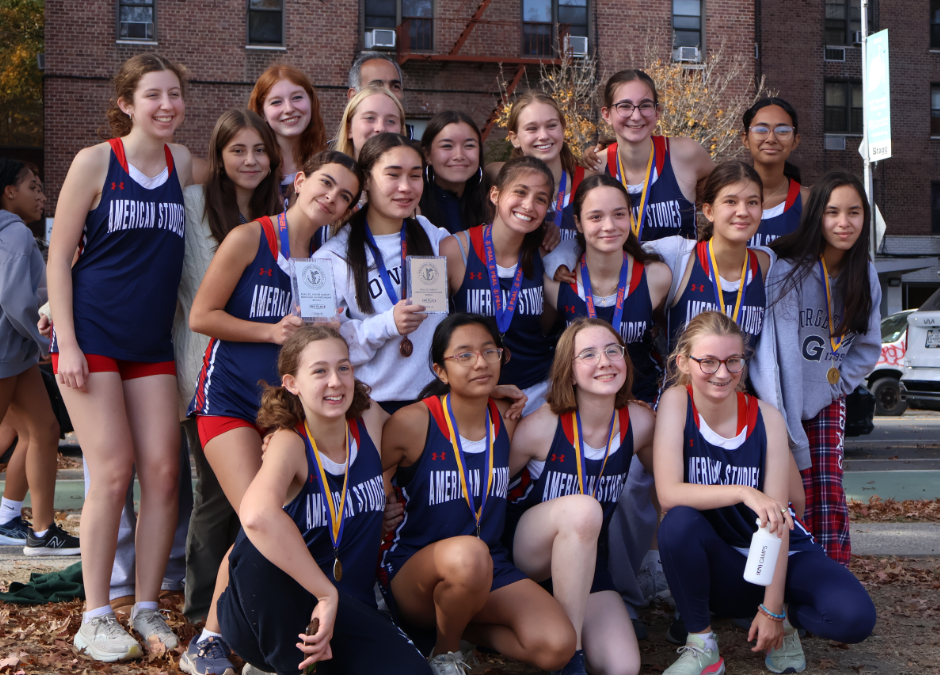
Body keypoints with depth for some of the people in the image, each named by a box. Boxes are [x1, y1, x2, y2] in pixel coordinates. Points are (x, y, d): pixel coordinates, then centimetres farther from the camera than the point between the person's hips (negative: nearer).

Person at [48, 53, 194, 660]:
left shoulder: (183, 163, 9)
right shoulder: (95, 162, -3)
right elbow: (59, 259, -4)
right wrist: (68, 344, -11)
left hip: (152, 346, 4)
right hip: (92, 338, -4)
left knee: (163, 472, -1)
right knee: (113, 473, -9)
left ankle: (147, 608, 12)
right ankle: (96, 618, 4)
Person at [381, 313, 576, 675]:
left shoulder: (507, 419, 4)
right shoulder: (412, 423, -12)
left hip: (489, 569, 5)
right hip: (412, 572, -4)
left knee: (557, 646, -20)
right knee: (468, 554, -41)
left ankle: (459, 623, 7)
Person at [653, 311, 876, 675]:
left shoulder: (766, 417, -10)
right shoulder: (677, 402, -12)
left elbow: (776, 516, -13)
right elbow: (669, 493, -23)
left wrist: (773, 608, -17)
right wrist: (743, 492, -38)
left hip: (779, 558, 1)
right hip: (718, 568, 0)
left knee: (854, 617, -27)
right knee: (679, 522, -33)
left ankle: (785, 617, 7)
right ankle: (701, 643, -12)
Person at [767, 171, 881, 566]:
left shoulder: (865, 276, -2)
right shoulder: (789, 271, -19)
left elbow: (868, 347, 11)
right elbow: (785, 352, -24)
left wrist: (835, 386, -3)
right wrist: (793, 438, -27)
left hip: (827, 404, 4)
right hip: (785, 401, -4)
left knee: (831, 501, -2)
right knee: (800, 505, -8)